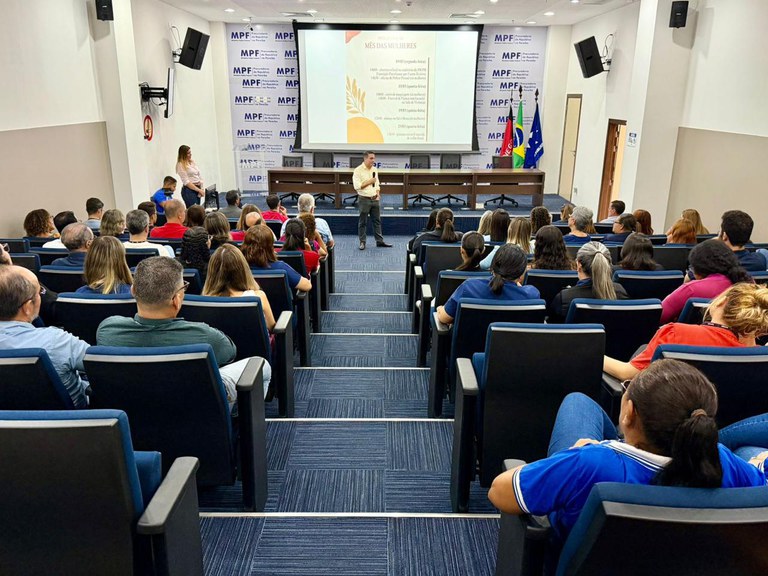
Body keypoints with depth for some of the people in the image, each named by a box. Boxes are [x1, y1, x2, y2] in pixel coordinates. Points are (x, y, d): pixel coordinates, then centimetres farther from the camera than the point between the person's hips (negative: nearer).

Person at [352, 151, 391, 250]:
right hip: (364, 199, -6)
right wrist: (369, 181, -13)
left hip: (375, 199, 6)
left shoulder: (374, 169, 11)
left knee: (377, 221, 8)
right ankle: (362, 242, 9)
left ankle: (380, 241, 13)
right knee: (362, 222, 2)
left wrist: (378, 193, 3)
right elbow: (357, 186, -16)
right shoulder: (358, 170, -9)